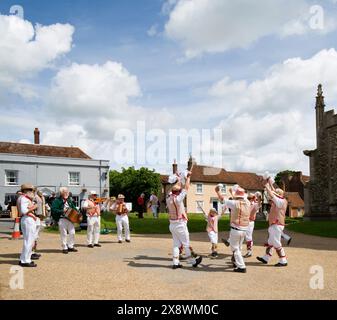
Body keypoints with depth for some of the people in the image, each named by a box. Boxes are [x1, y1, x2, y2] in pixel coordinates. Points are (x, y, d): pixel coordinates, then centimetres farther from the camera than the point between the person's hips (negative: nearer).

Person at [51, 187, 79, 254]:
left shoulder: (69, 200, 17)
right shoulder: (57, 201, -4)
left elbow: (74, 208, 22)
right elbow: (53, 210, -14)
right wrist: (62, 211, -21)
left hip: (70, 218, 6)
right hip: (62, 219, -6)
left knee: (72, 233, 5)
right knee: (63, 234, -3)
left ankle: (70, 246, 17)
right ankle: (64, 248, 6)